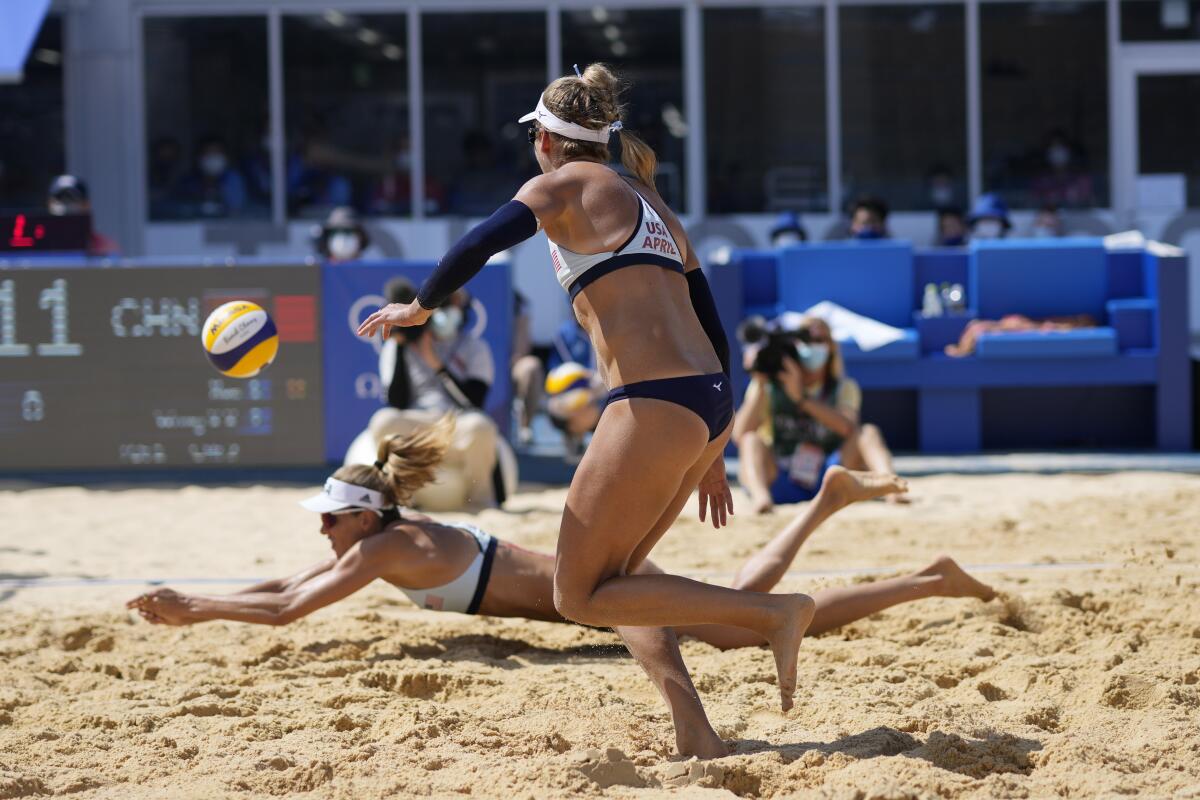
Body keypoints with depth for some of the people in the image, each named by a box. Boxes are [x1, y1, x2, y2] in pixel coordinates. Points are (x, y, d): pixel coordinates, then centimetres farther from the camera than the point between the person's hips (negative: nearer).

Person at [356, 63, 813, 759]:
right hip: (711, 406, 9)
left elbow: (480, 245, -13)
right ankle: (694, 731, 5)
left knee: (580, 596, 1)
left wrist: (420, 308, 6)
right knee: (615, 574, 21)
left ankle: (774, 612, -10)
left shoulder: (567, 183, 3)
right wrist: (712, 454, 28)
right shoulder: (647, 199, 24)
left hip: (655, 408, -9)